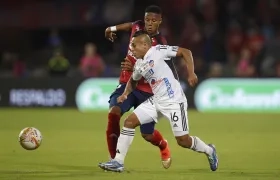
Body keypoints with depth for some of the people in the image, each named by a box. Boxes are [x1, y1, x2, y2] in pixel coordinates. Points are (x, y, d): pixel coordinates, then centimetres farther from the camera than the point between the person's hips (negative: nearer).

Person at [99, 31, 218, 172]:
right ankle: (118, 162, -1)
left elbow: (185, 52, -10)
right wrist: (125, 93, 13)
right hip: (156, 101, 7)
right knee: (130, 121, -4)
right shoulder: (138, 65, 9)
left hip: (174, 101, -7)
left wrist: (191, 74, -18)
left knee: (183, 140, -5)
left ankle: (209, 150, 26)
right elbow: (133, 81, 30)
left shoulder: (157, 51, -13)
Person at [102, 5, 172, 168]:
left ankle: (164, 147, 42)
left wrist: (134, 69, -43)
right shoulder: (137, 26, -2)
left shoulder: (160, 44, -16)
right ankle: (114, 158, -17)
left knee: (148, 134, 4)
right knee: (114, 113, -25)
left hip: (147, 90, -3)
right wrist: (113, 28, 38)